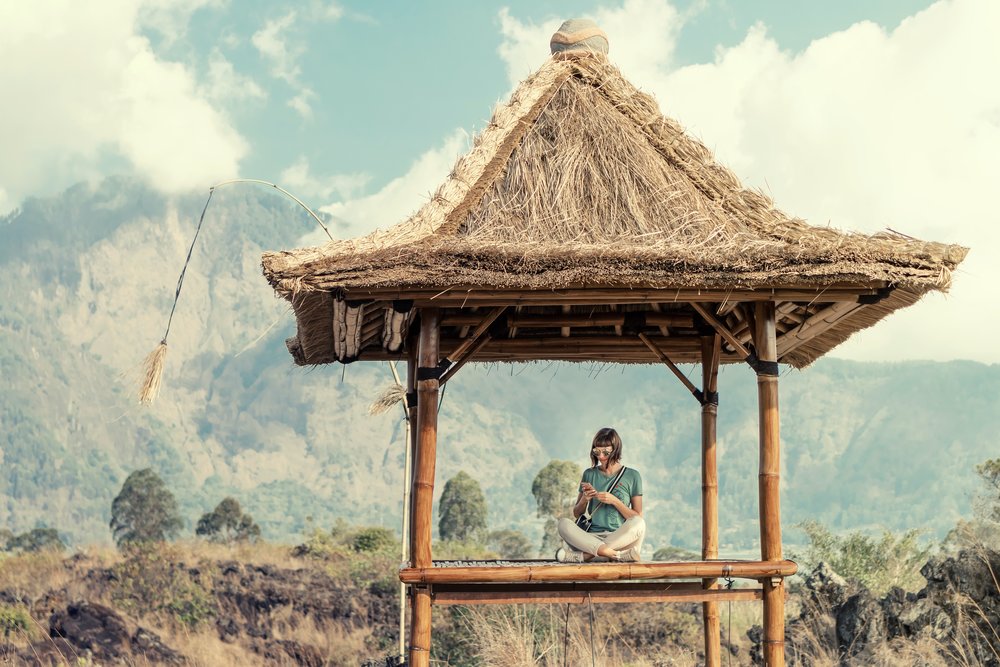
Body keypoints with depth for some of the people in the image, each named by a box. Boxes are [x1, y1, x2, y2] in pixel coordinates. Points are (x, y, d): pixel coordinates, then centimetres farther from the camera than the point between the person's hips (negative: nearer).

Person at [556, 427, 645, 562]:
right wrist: (584, 499, -4)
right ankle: (616, 554, -38)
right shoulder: (589, 474, 15)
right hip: (591, 536, 2)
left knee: (639, 523, -34)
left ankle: (586, 554, -31)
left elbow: (637, 517, 4)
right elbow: (576, 513, 18)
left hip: (619, 537, -1)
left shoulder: (632, 475, 8)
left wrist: (614, 501, -9)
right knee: (564, 523, -28)